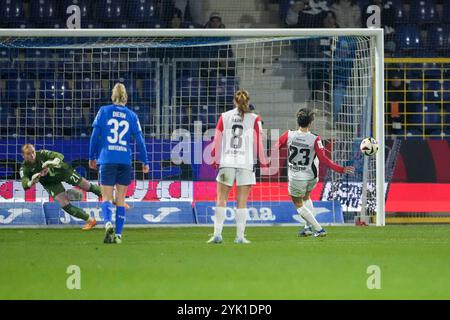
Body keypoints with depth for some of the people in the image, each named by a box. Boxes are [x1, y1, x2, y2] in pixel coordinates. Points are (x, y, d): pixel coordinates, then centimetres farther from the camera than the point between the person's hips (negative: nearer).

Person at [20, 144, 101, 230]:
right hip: (51, 183, 1)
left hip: (61, 171, -1)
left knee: (88, 187, 4)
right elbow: (25, 185, -35)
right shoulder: (24, 168, -23)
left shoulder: (41, 154, -27)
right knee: (65, 205, -8)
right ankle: (90, 220, 5)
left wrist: (53, 162, -55)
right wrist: (32, 182, -58)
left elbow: (60, 156, -32)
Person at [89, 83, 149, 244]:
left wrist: (92, 157, 11)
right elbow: (139, 140, 5)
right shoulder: (132, 115, 6)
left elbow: (94, 135, 1)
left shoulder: (104, 111, 2)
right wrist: (145, 161, 13)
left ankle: (108, 223, -30)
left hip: (107, 160, -2)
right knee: (121, 198, 11)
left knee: (106, 197, -2)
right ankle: (118, 234, 8)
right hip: (125, 161, 2)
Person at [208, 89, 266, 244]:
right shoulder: (254, 119, 2)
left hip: (227, 163, 1)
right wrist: (263, 161, 6)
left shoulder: (224, 117, 6)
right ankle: (240, 236, 1)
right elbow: (258, 142, -2)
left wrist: (216, 159, 13)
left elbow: (217, 140, 5)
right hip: (246, 163, -1)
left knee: (221, 199, 6)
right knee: (242, 201, 3)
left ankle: (217, 234, -1)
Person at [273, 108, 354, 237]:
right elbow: (323, 159, -20)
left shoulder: (289, 135, -13)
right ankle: (308, 226, 29)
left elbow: (277, 145, 5)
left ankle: (319, 229, 8)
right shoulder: (315, 139, -18)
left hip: (296, 177, -2)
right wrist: (341, 169, -15)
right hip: (312, 177, 2)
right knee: (306, 198, 31)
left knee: (298, 205, 15)